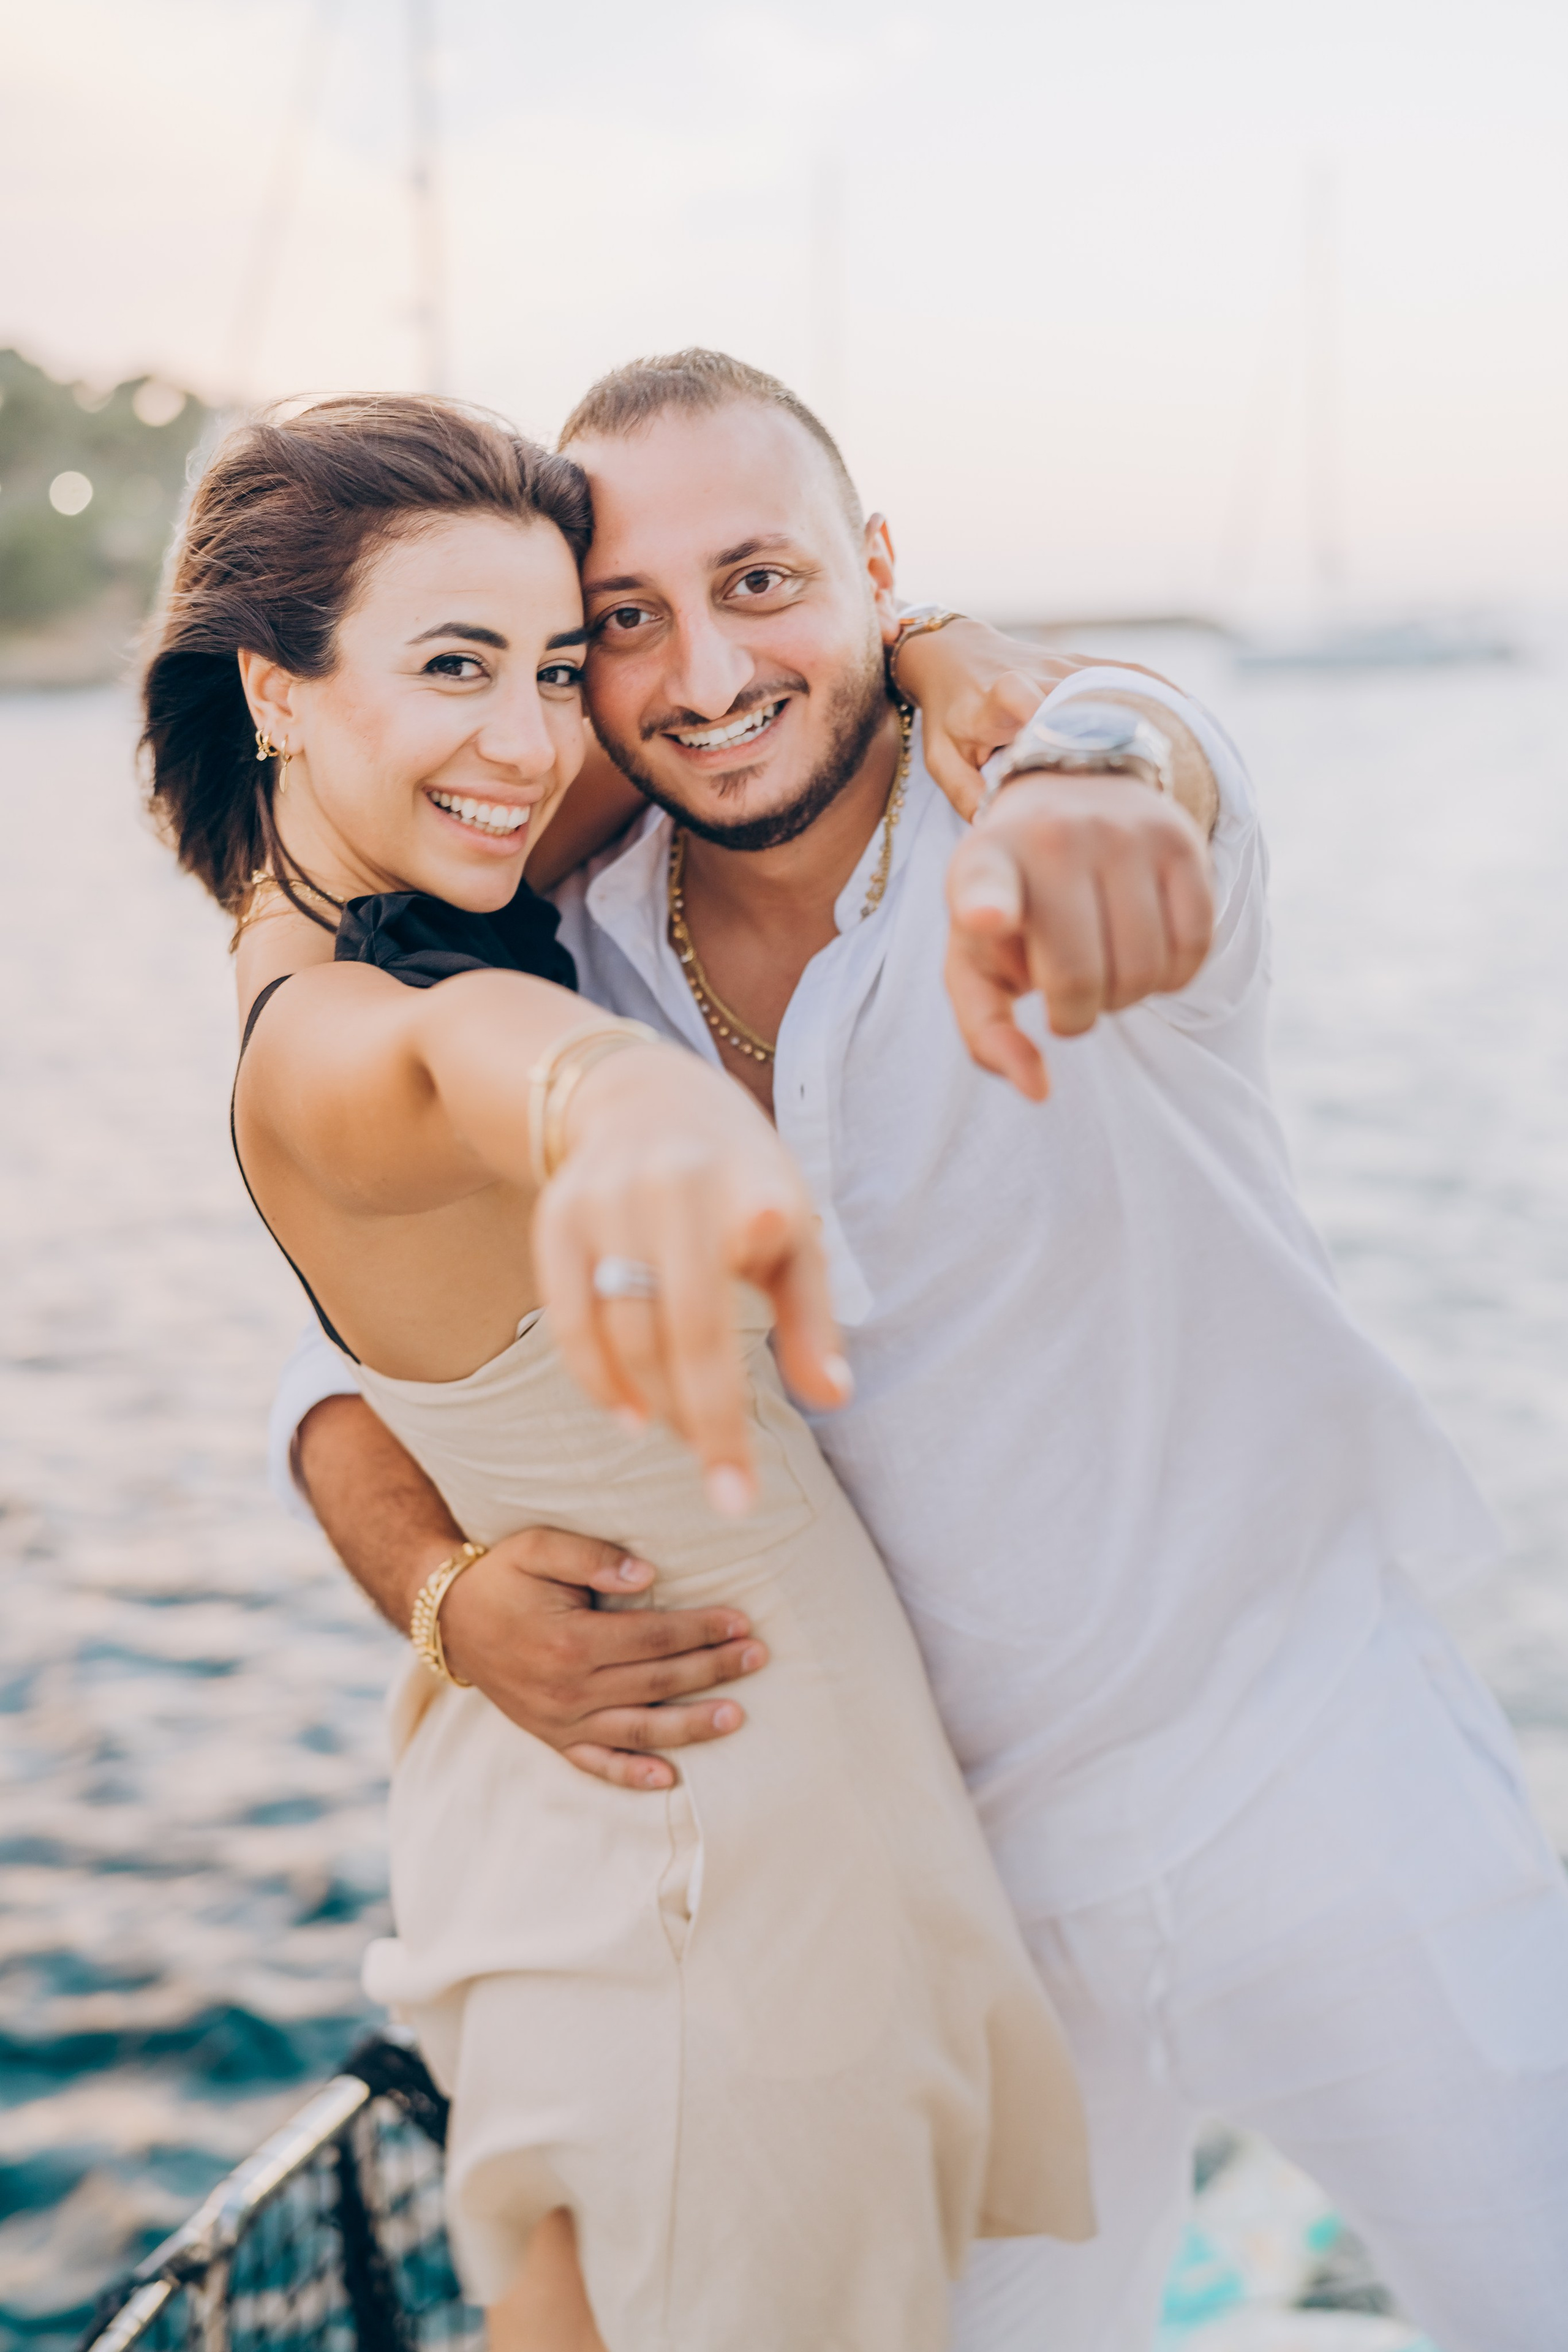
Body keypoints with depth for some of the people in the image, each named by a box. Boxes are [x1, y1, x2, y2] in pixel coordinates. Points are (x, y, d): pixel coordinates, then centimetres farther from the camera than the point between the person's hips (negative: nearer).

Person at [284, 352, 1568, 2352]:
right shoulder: (572, 972, -5)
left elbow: (1114, 731, -41)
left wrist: (1087, 783, -65)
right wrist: (444, 1593, -21)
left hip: (1316, 1760, -3)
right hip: (964, 1858, 3)